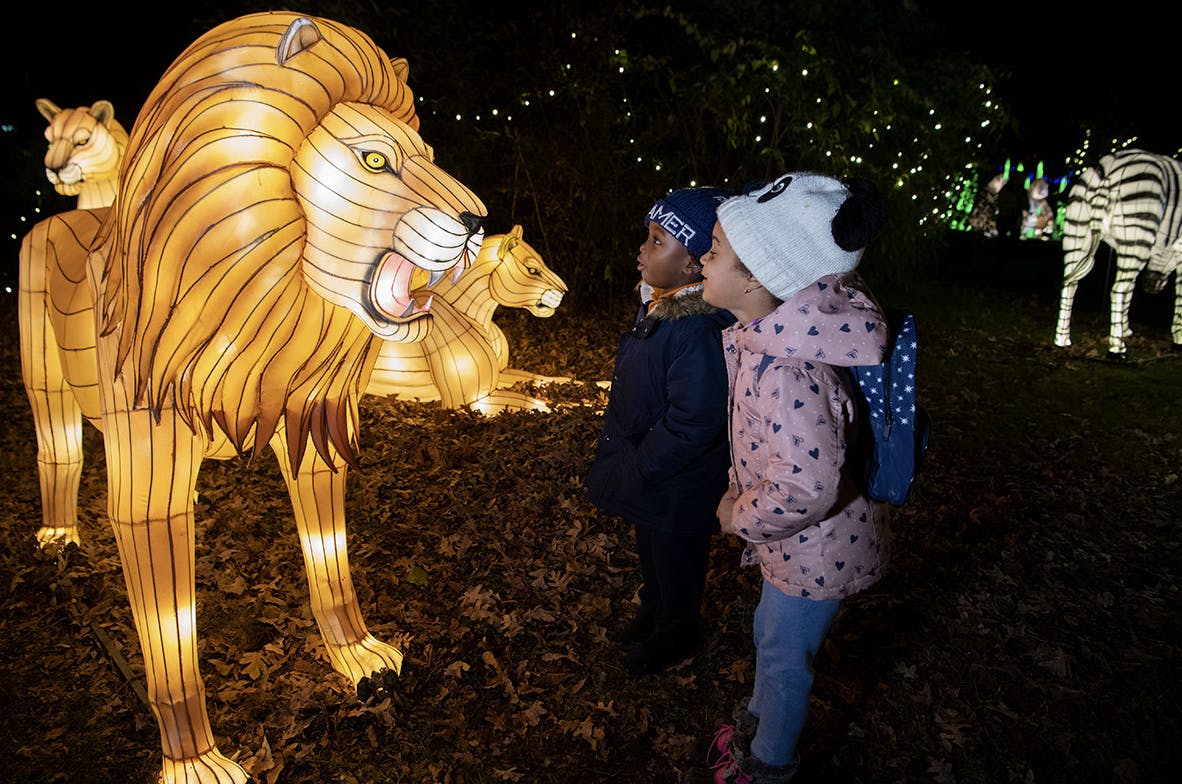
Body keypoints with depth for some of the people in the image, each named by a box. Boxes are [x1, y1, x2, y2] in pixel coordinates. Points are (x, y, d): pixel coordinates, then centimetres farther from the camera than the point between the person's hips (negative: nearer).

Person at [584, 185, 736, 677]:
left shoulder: (698, 333, -33)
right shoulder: (657, 307, -2)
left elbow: (690, 425, -31)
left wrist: (632, 474, -22)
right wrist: (617, 462, 11)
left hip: (677, 493, -9)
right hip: (648, 483, 9)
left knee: (677, 567, 18)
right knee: (651, 557, 30)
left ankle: (673, 641, 42)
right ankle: (652, 616, 54)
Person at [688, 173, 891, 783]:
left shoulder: (787, 369, -38)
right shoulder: (772, 333, -8)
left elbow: (806, 486, -38)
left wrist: (741, 517, -19)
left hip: (815, 546, -9)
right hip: (798, 539, 9)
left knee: (784, 656, 17)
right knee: (769, 634, 30)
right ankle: (757, 721, 58)